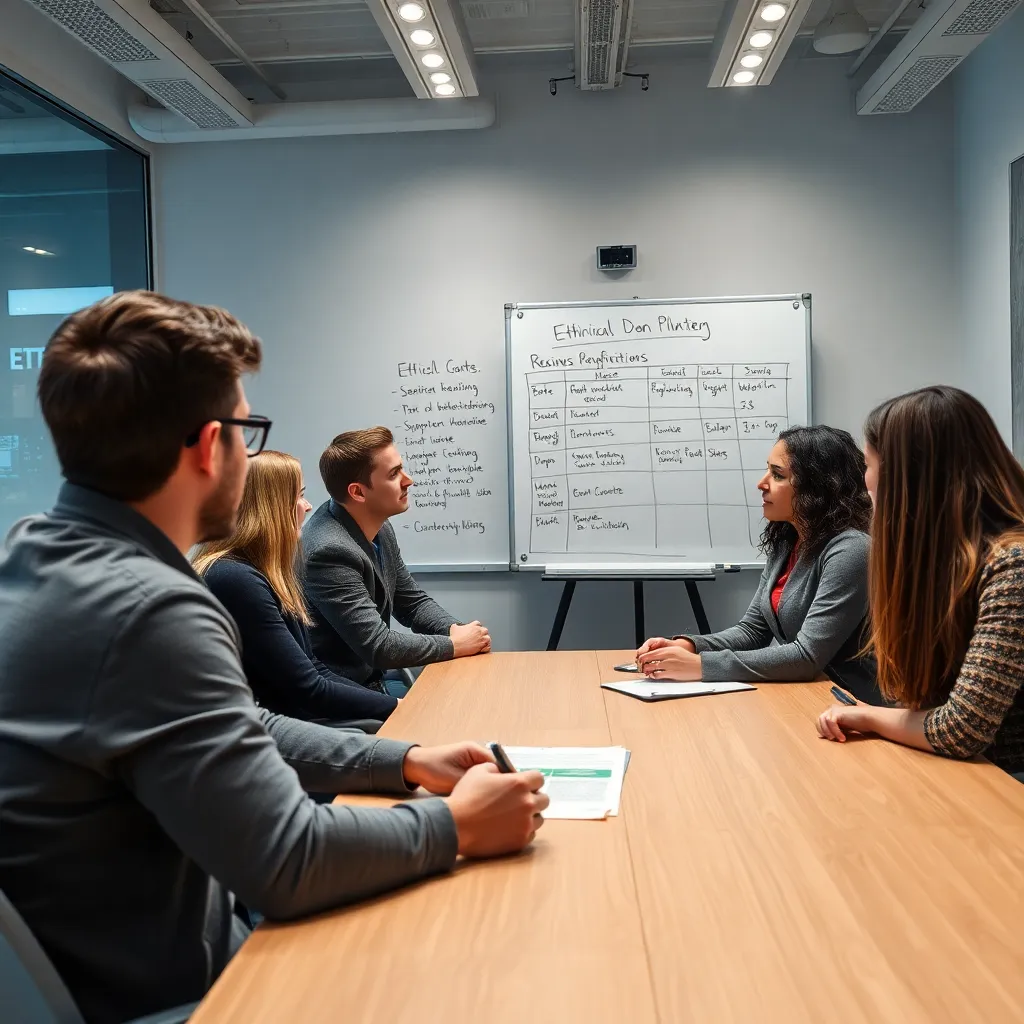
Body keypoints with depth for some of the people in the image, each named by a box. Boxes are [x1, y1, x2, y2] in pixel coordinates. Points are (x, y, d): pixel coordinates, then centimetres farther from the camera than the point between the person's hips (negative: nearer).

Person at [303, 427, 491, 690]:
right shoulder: (330, 551, -25)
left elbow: (413, 602, 12)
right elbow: (377, 646, -25)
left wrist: (456, 629, -7)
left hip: (374, 680, 8)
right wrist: (455, 644, -14)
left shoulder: (379, 528, 1)